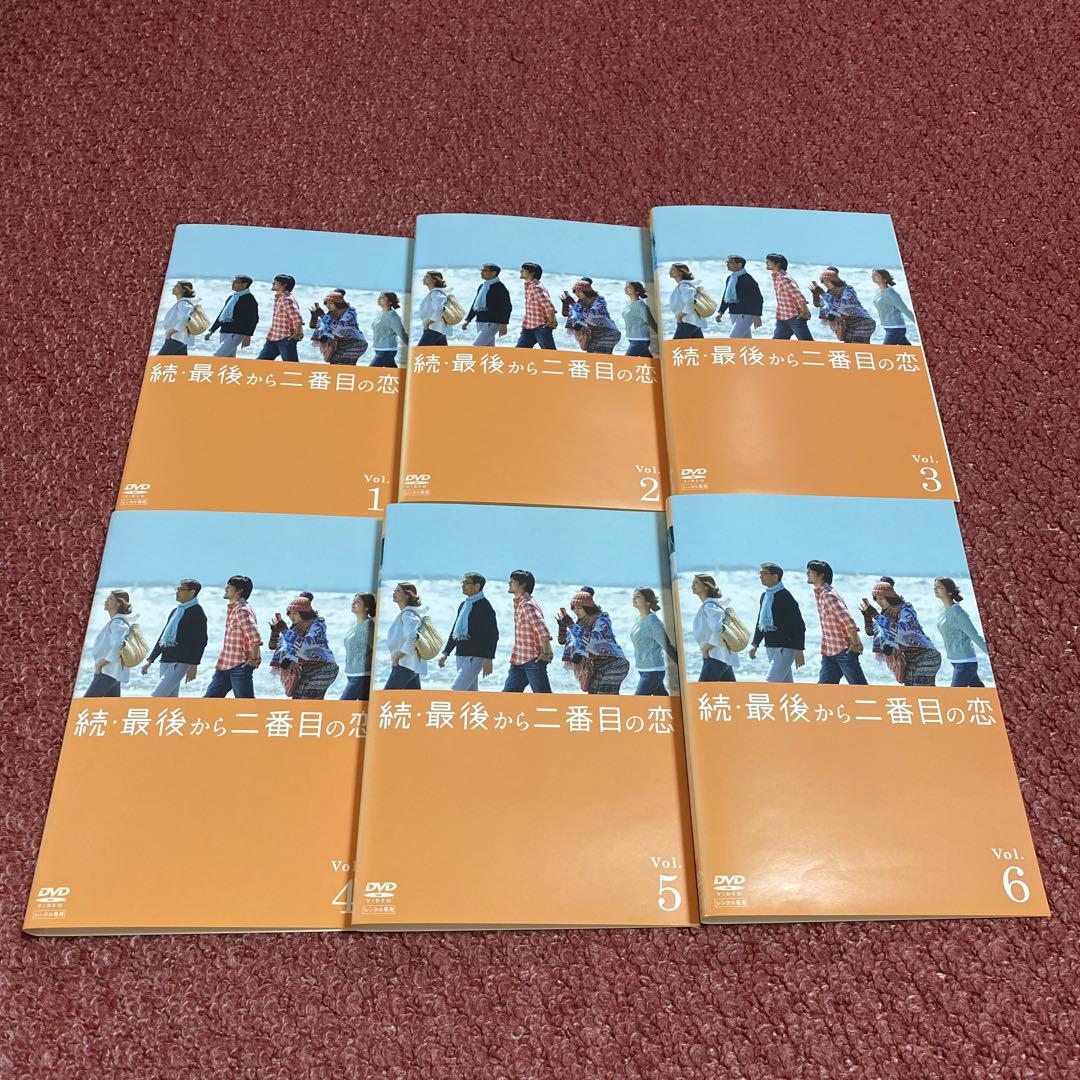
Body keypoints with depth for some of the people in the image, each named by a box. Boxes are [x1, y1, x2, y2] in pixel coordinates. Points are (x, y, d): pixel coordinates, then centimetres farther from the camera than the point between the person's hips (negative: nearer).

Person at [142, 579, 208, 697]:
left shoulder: (197, 612, -8)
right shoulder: (175, 611, 19)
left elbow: (201, 641, -14)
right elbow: (163, 637, 23)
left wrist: (194, 665, -20)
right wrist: (150, 659, 20)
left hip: (180, 663, -9)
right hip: (165, 661, 9)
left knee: (155, 697, -17)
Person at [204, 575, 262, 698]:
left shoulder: (242, 610, -18)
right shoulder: (230, 609, 14)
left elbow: (254, 636, -28)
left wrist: (254, 659, -20)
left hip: (240, 666, -10)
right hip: (225, 665, 10)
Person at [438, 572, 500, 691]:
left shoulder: (485, 606, -10)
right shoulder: (463, 605, 15)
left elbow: (493, 635, -14)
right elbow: (454, 631, 21)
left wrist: (489, 659, -18)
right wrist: (446, 652, 15)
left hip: (475, 657, -9)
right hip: (461, 656, 9)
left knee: (455, 691, -16)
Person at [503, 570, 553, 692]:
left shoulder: (527, 605, -18)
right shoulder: (518, 603, 13)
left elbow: (543, 631, -25)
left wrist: (546, 653, -16)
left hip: (533, 661, -9)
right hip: (519, 661, 10)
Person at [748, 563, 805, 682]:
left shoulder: (786, 597, -13)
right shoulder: (764, 596, 12)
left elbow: (799, 626, -14)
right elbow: (760, 623, 22)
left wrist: (799, 651, -17)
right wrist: (755, 644, 14)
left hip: (785, 648, -9)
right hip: (770, 647, 9)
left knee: (770, 683, -14)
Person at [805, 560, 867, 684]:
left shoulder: (828, 595, -19)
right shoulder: (818, 594, 11)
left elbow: (848, 621, -24)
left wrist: (855, 644, -17)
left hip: (844, 651, -9)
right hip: (829, 652, 9)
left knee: (859, 687, -1)